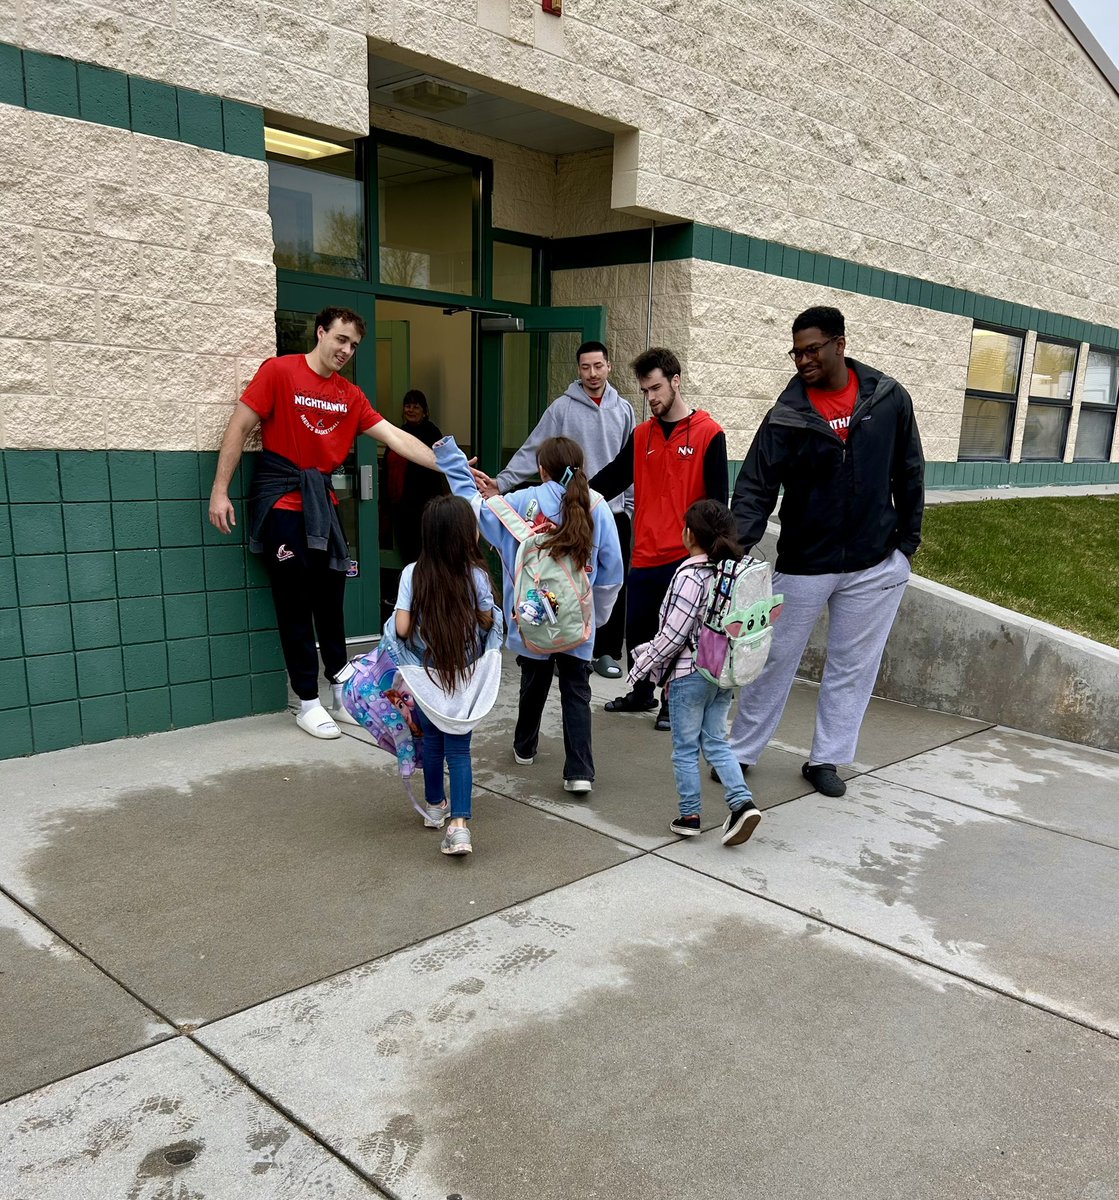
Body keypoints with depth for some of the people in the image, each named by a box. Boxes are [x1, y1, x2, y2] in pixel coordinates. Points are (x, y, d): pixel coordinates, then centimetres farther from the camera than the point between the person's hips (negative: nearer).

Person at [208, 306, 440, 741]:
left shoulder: (350, 395, 7)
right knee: (294, 603, 0)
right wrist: (220, 491, -12)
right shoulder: (279, 371, -8)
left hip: (322, 503, 5)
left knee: (330, 599, 10)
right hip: (280, 502, -5)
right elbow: (239, 428, -8)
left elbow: (397, 438, 2)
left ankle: (341, 692, 22)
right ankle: (308, 702, 10)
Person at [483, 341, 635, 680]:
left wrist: (631, 506, 11)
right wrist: (501, 482, -17)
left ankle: (605, 652, 19)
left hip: (614, 511, 3)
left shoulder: (623, 410, 8)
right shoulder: (562, 407, -2)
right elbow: (532, 452, -6)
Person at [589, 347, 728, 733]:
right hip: (644, 555, 5)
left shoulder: (708, 433, -5)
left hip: (685, 557, -5)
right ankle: (642, 694, 31)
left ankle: (674, 703, 19)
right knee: (636, 628, 12)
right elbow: (612, 479, 10)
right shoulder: (641, 435, 10)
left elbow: (717, 499, -6)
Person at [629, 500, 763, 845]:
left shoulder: (690, 575, -19)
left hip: (690, 673, -7)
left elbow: (674, 633, -18)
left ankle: (689, 816, 16)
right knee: (715, 741, 16)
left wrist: (645, 664, -6)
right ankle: (742, 802, 4)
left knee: (685, 747, 7)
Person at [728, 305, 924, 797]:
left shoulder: (889, 398, -2)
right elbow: (755, 487, -14)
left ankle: (825, 760, 24)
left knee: (852, 667, 10)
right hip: (803, 564, -2)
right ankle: (740, 752, 21)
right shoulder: (787, 416, -9)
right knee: (774, 660, 6)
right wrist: (738, 543, -29)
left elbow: (908, 474, 7)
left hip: (875, 564, 2)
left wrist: (907, 541, 7)